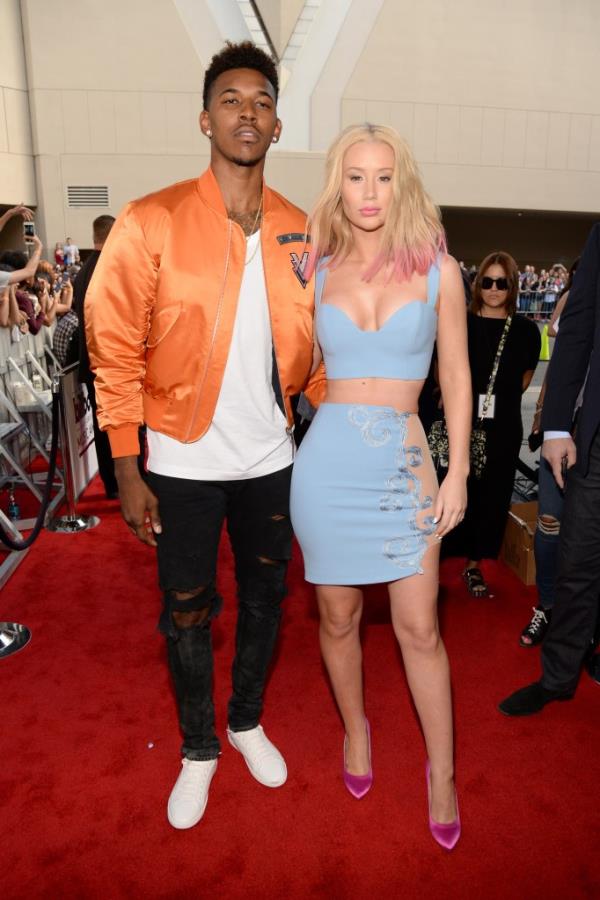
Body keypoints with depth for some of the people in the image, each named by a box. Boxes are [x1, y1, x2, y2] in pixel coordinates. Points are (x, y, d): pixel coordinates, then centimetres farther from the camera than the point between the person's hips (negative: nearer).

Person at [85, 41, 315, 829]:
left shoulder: (301, 233, 1)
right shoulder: (151, 224, -10)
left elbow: (317, 346, 8)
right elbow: (115, 352, -9)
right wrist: (128, 474, -11)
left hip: (271, 458, 4)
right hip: (185, 463, -3)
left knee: (264, 598, 18)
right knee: (187, 613, 12)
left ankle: (248, 720, 45)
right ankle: (198, 749, 38)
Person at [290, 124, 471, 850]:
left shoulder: (437, 269, 2)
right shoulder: (319, 272, 5)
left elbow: (455, 378, 3)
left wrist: (458, 472, -1)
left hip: (404, 462, -1)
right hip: (327, 461, 2)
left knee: (418, 627, 3)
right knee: (339, 618, 13)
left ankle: (442, 771, 26)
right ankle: (355, 729, 39)